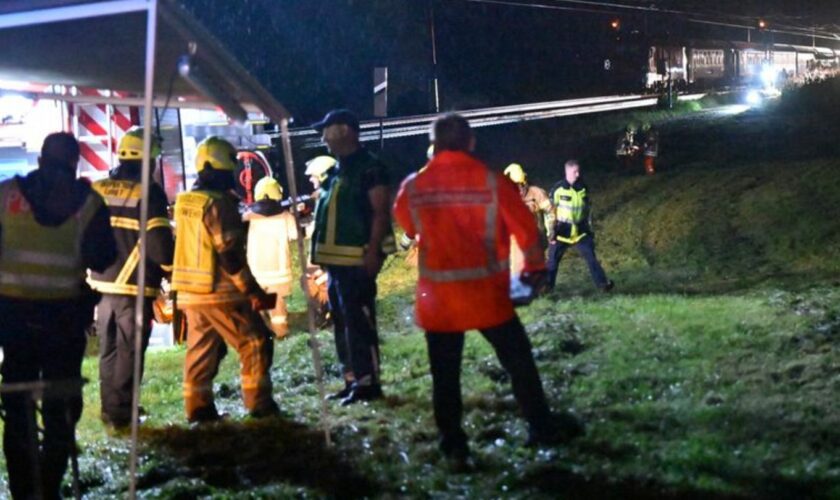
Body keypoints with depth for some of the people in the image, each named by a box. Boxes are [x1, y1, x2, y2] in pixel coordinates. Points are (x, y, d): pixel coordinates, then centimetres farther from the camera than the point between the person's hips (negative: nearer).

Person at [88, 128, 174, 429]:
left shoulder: (96, 190, 7)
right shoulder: (149, 192, -11)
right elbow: (158, 240, -14)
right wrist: (170, 268, 2)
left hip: (101, 283, 6)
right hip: (135, 286, -6)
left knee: (108, 350, 16)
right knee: (129, 351, 0)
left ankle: (109, 410, 22)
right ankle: (120, 413, 1)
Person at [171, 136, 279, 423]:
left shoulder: (184, 202, 10)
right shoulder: (219, 203, -17)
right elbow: (230, 255, -19)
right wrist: (254, 291, -15)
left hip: (189, 292, 8)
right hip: (219, 293, -8)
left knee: (200, 351, 13)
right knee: (255, 343, 1)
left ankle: (198, 408, 14)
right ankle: (259, 404, 2)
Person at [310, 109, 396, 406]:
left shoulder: (369, 168, -9)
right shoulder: (336, 171, 18)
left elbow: (380, 212, -15)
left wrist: (373, 251, -22)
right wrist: (322, 254, 18)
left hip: (357, 260, -10)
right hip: (336, 259, 10)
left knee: (359, 322, -9)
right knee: (342, 323, 12)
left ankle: (367, 383, -4)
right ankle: (352, 381, 19)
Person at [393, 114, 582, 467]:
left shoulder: (413, 187, -4)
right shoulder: (493, 182, -9)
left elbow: (406, 226, 15)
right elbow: (526, 228, -2)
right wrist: (535, 266, 15)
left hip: (437, 296, 1)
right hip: (486, 293, -1)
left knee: (445, 374, 10)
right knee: (518, 361, 15)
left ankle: (453, 446, 11)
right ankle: (541, 428, 23)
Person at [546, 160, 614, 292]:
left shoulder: (583, 188, 2)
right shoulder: (558, 189, -10)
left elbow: (588, 210, 13)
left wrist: (590, 229, 12)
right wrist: (551, 231, -9)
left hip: (580, 231, 3)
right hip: (562, 231, -3)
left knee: (591, 257, 0)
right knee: (552, 260, 2)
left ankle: (603, 283, 6)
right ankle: (547, 285, 13)